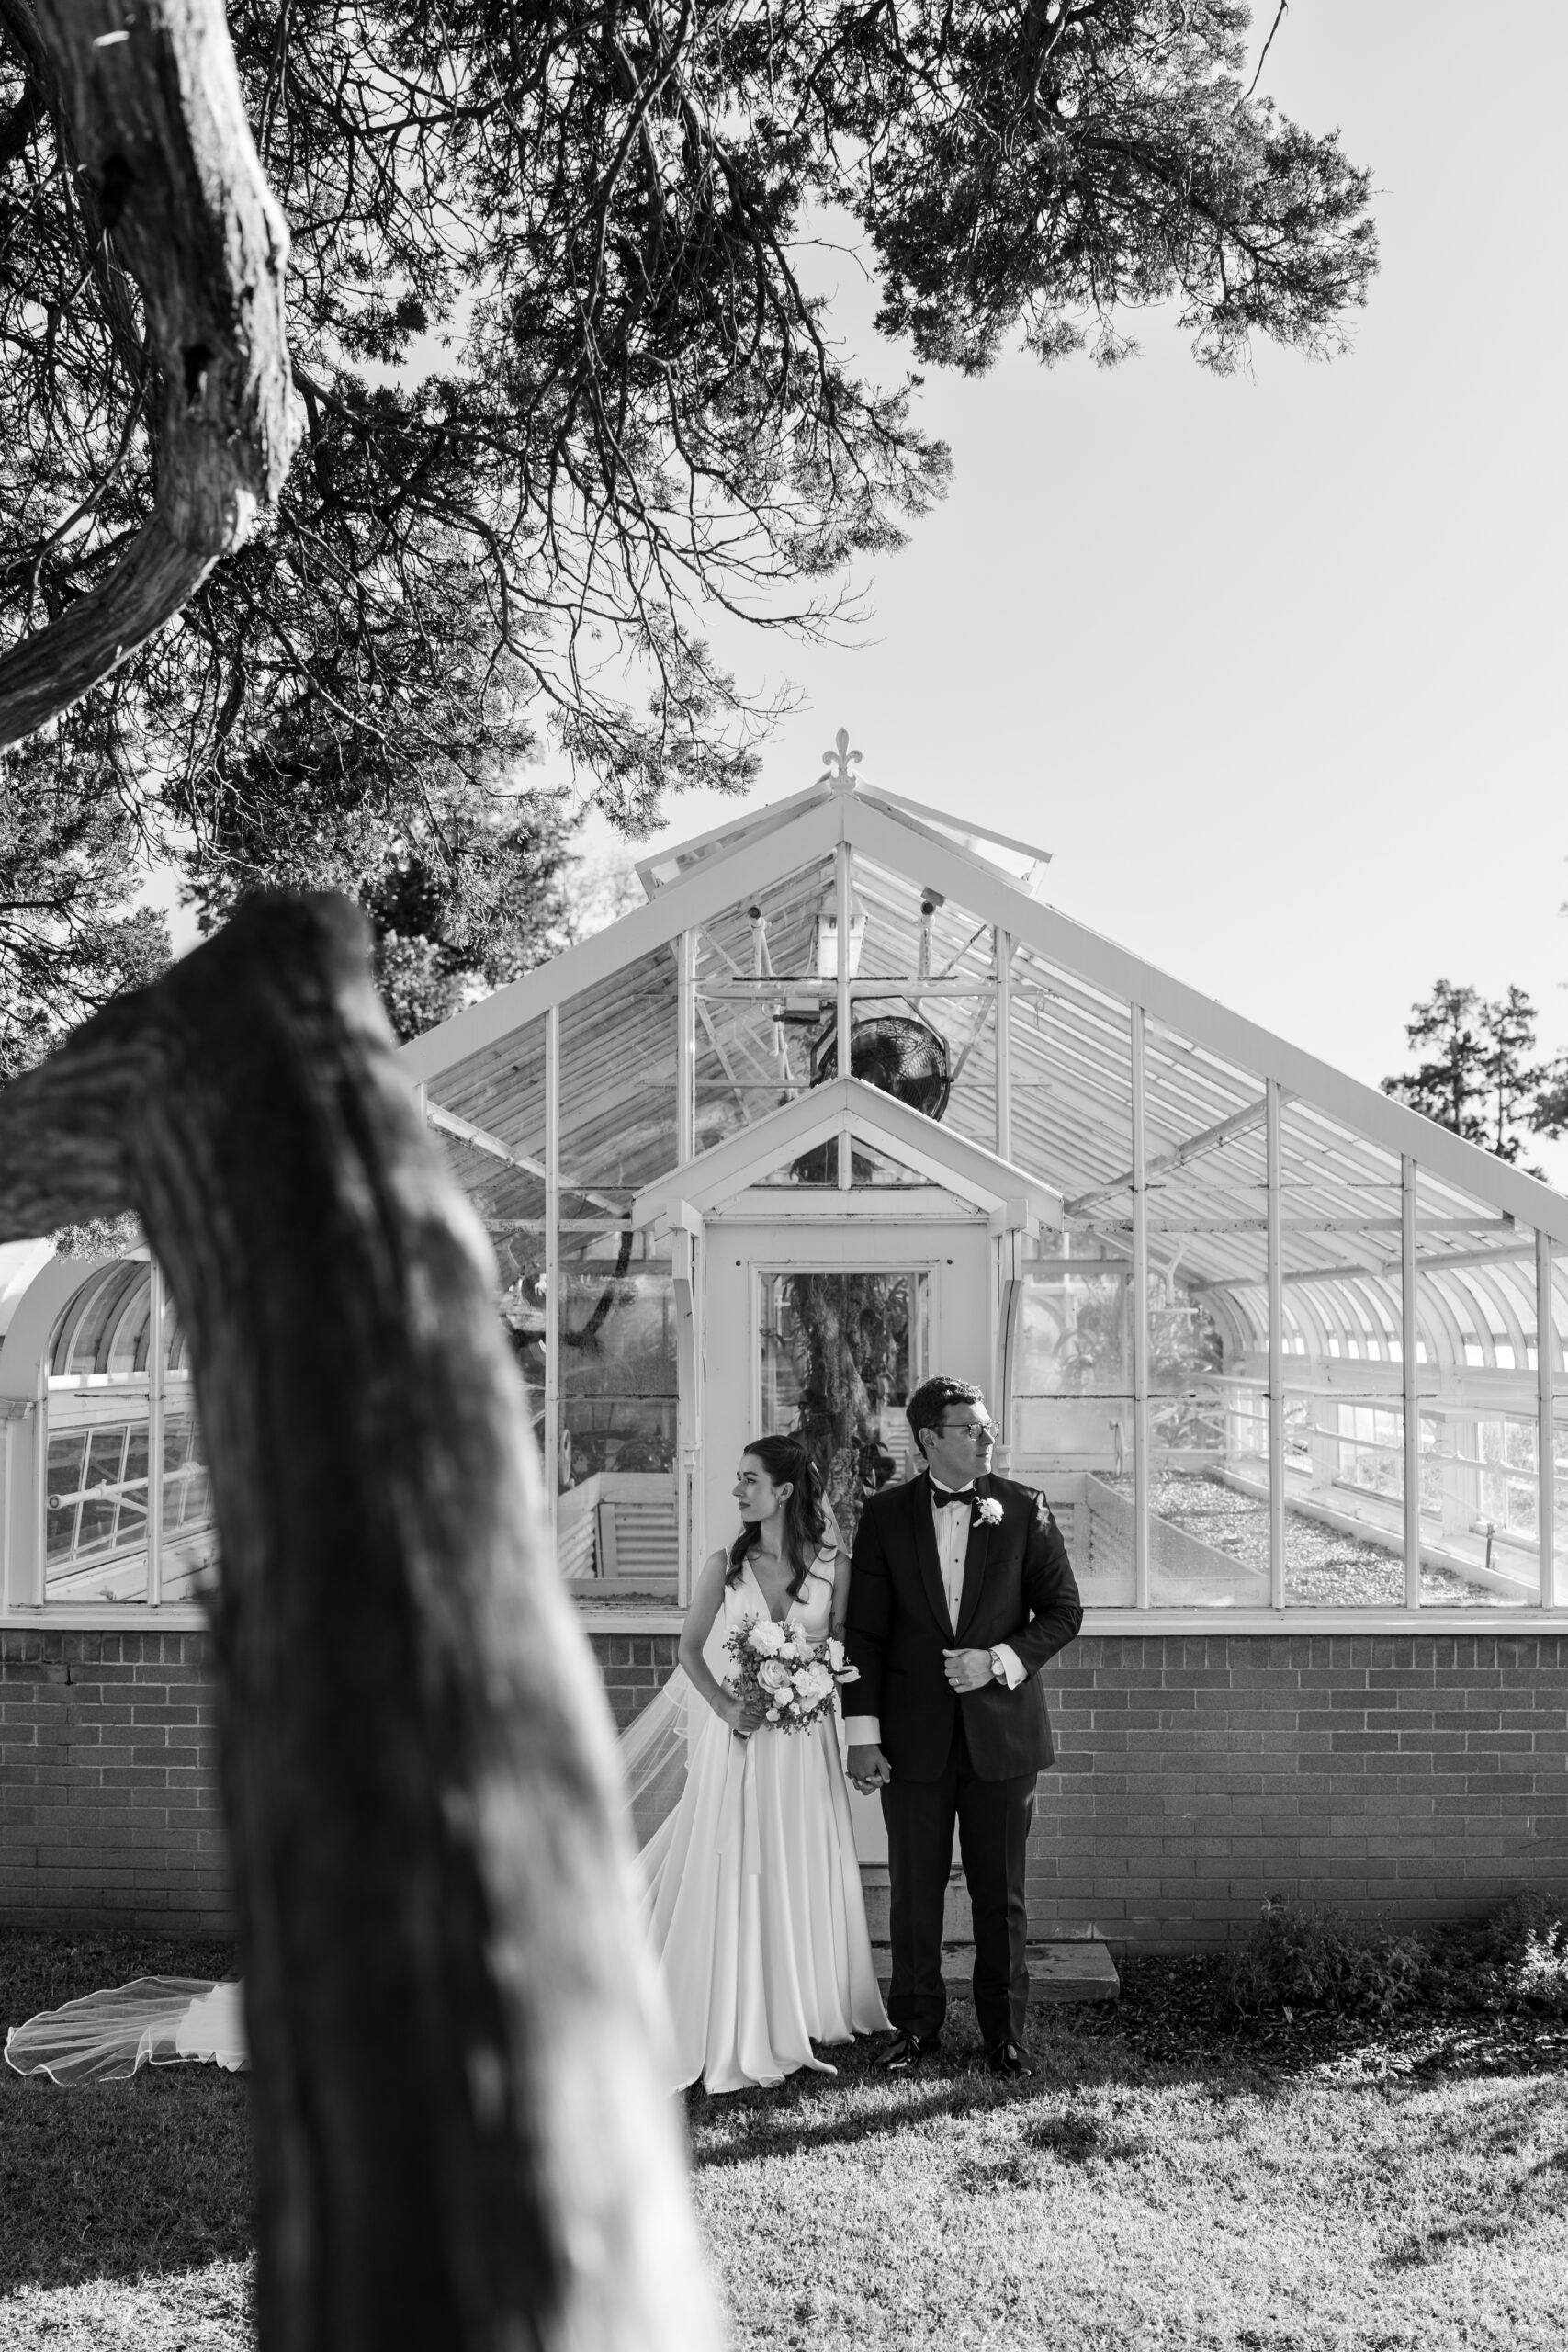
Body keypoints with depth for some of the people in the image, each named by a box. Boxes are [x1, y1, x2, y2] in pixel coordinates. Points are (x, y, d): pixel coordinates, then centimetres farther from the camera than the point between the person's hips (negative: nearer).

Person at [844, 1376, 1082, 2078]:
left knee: (1001, 1893, 9)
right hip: (914, 1736, 0)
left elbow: (1063, 1610, 2)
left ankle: (1004, 2032, 24)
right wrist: (862, 1734, -5)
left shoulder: (1023, 1509, -1)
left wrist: (1000, 1660, -13)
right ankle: (916, 2026, 26)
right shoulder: (884, 1515, -1)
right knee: (913, 1890, 10)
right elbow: (865, 1633, 0)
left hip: (1001, 1729, 0)